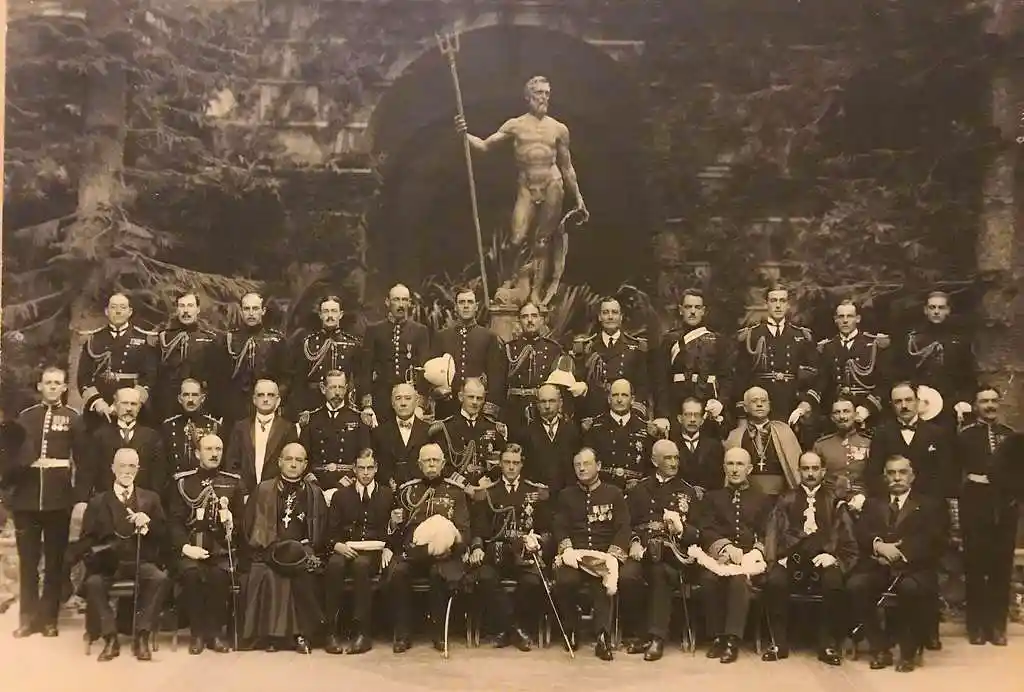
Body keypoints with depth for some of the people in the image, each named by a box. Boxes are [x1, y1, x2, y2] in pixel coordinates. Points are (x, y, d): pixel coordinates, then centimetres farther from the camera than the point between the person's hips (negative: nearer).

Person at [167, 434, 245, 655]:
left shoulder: (233, 482, 13)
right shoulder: (182, 481, 9)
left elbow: (242, 518, 10)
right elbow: (175, 520, 2)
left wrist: (231, 521, -13)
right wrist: (185, 546, -14)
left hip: (222, 548, 0)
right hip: (191, 547, 0)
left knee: (220, 574, -31)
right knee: (191, 573, -31)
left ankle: (215, 631, -12)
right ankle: (197, 632, -13)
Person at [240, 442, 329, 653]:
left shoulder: (314, 494, 12)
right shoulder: (263, 491, 11)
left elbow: (322, 531, 10)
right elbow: (248, 528, 8)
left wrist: (308, 551, -7)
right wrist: (270, 549, -7)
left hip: (302, 554, 0)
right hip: (270, 553, 0)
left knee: (303, 575, -31)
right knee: (266, 574, -31)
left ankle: (301, 633, -19)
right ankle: (271, 633, -18)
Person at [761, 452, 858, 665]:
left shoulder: (835, 502, 17)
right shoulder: (786, 500, 19)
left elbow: (846, 537, 8)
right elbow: (773, 532, 9)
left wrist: (835, 557, -11)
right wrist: (775, 558, -8)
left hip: (823, 560, 0)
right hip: (792, 560, 1)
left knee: (834, 584, -33)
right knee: (774, 581, -30)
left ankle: (828, 645, -16)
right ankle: (779, 643, -15)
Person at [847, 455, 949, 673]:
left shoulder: (930, 505, 17)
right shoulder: (873, 503, 25)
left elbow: (935, 540, 0)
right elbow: (860, 533, 8)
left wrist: (898, 550, -13)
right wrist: (878, 545, -15)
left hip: (913, 567, -2)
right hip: (877, 566, 2)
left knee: (911, 588, -36)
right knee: (855, 585, -29)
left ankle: (908, 651, -15)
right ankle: (880, 648, -13)